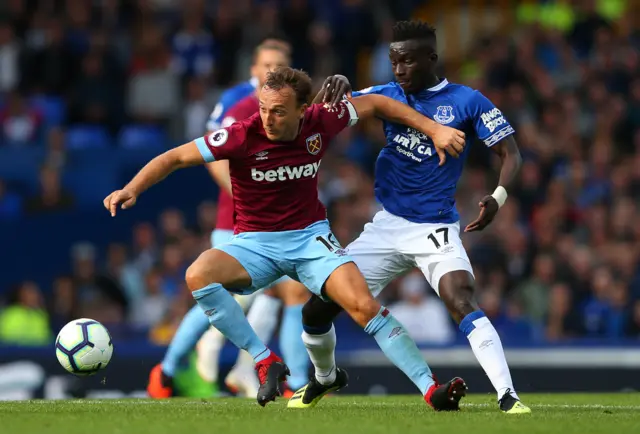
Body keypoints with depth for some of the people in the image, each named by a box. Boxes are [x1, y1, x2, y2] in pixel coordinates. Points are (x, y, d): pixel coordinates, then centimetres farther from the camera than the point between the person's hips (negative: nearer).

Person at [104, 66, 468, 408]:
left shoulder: (320, 123, -10)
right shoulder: (243, 136, -18)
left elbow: (373, 103, 7)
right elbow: (175, 158, -13)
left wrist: (434, 129, 5)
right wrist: (132, 190, -26)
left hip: (311, 236, 1)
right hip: (254, 242, -1)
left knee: (364, 305, -21)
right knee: (199, 275, -30)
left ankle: (432, 390, -16)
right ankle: (266, 362, -21)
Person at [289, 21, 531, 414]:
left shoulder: (467, 102, -7)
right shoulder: (389, 95, 5)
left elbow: (510, 153, -8)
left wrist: (498, 198, -27)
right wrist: (335, 87, -21)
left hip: (436, 230, -4)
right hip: (387, 227, 5)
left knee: (464, 304, -29)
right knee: (316, 311, 6)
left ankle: (508, 396, -30)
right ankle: (324, 380, 34)